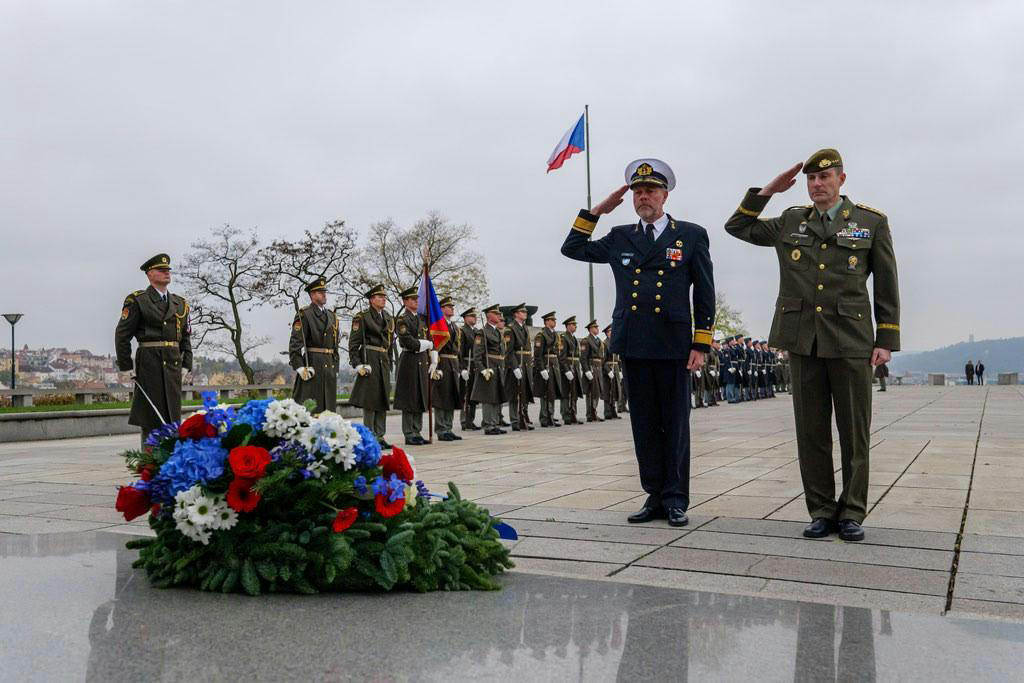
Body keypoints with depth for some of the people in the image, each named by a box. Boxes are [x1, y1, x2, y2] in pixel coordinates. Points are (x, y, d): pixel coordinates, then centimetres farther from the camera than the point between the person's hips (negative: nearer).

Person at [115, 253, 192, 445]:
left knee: (172, 415, 6)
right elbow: (122, 335, -3)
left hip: (173, 363, 5)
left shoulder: (180, 303, 15)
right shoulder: (137, 301, -1)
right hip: (149, 362, -5)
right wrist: (126, 367, -7)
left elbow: (186, 336, 18)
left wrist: (186, 364, 8)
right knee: (151, 416, -3)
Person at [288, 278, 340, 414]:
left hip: (329, 366, 7)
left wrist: (335, 368, 15)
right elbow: (295, 343, -11)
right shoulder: (303, 315, -4)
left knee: (328, 408, 7)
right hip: (311, 365, -7)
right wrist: (300, 367, -18)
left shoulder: (332, 316, 17)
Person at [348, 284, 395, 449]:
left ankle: (380, 437, 13)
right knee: (370, 400, -5)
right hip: (369, 362, -7)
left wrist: (390, 364, 17)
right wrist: (358, 365, -15)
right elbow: (353, 344, -8)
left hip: (384, 363, 7)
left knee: (383, 401, 8)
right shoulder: (362, 317, -4)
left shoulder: (388, 319, 16)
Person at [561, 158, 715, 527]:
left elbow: (705, 295, 4)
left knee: (675, 424, 3)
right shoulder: (619, 237, 14)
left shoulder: (692, 235, 6)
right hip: (633, 345, 3)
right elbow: (573, 248, 18)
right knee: (644, 424, 7)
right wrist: (597, 211, 11)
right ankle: (655, 496, 15)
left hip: (673, 344, -3)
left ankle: (676, 500, 11)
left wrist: (701, 344, -3)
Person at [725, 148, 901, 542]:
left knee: (854, 432, 2)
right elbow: (737, 227, 19)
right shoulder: (790, 222, 12)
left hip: (850, 340, -2)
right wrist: (768, 190, 9)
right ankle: (822, 511, 14)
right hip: (803, 341, 2)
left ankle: (852, 513, 13)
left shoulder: (872, 222, 6)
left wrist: (886, 341, -1)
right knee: (811, 432, 5)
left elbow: (886, 286, 5)